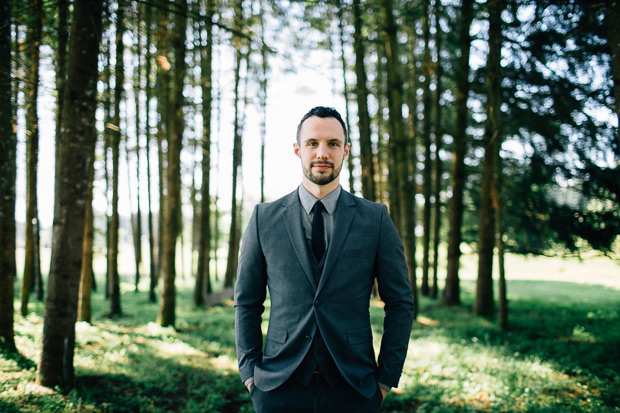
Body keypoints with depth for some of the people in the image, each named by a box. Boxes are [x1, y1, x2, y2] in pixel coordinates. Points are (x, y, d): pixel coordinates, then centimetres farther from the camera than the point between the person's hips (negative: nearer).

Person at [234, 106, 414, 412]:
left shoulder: (376, 219, 0)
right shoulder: (264, 219, 2)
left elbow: (400, 303, 3)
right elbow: (246, 303, 7)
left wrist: (386, 378, -1)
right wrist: (250, 373, 1)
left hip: (353, 388, 0)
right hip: (279, 387, 1)